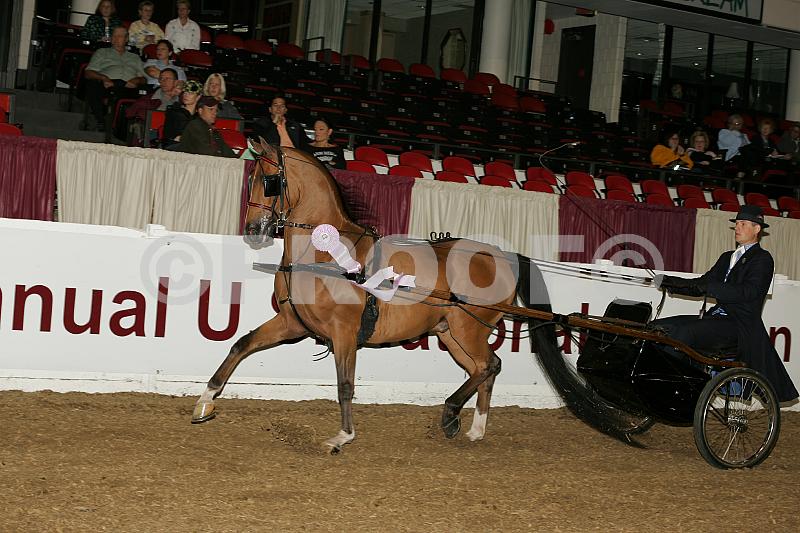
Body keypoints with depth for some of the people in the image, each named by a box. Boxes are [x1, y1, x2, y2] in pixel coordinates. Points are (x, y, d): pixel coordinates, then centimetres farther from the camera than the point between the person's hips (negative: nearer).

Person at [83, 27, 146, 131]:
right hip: (107, 84, 0)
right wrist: (103, 77, -4)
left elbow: (143, 78, 22)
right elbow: (88, 73, 17)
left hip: (127, 87, 0)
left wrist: (136, 80, -3)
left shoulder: (135, 58, 36)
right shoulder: (102, 52, 31)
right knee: (91, 84, -37)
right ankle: (101, 122, -35)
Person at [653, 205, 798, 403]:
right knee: (658, 328, -8)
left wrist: (708, 286, -26)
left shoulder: (762, 259, -1)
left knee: (684, 333, -32)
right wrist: (670, 282, 1)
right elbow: (701, 286, 19)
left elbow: (747, 291, -18)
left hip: (738, 325, -8)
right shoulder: (727, 258, 25)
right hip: (716, 316, 8)